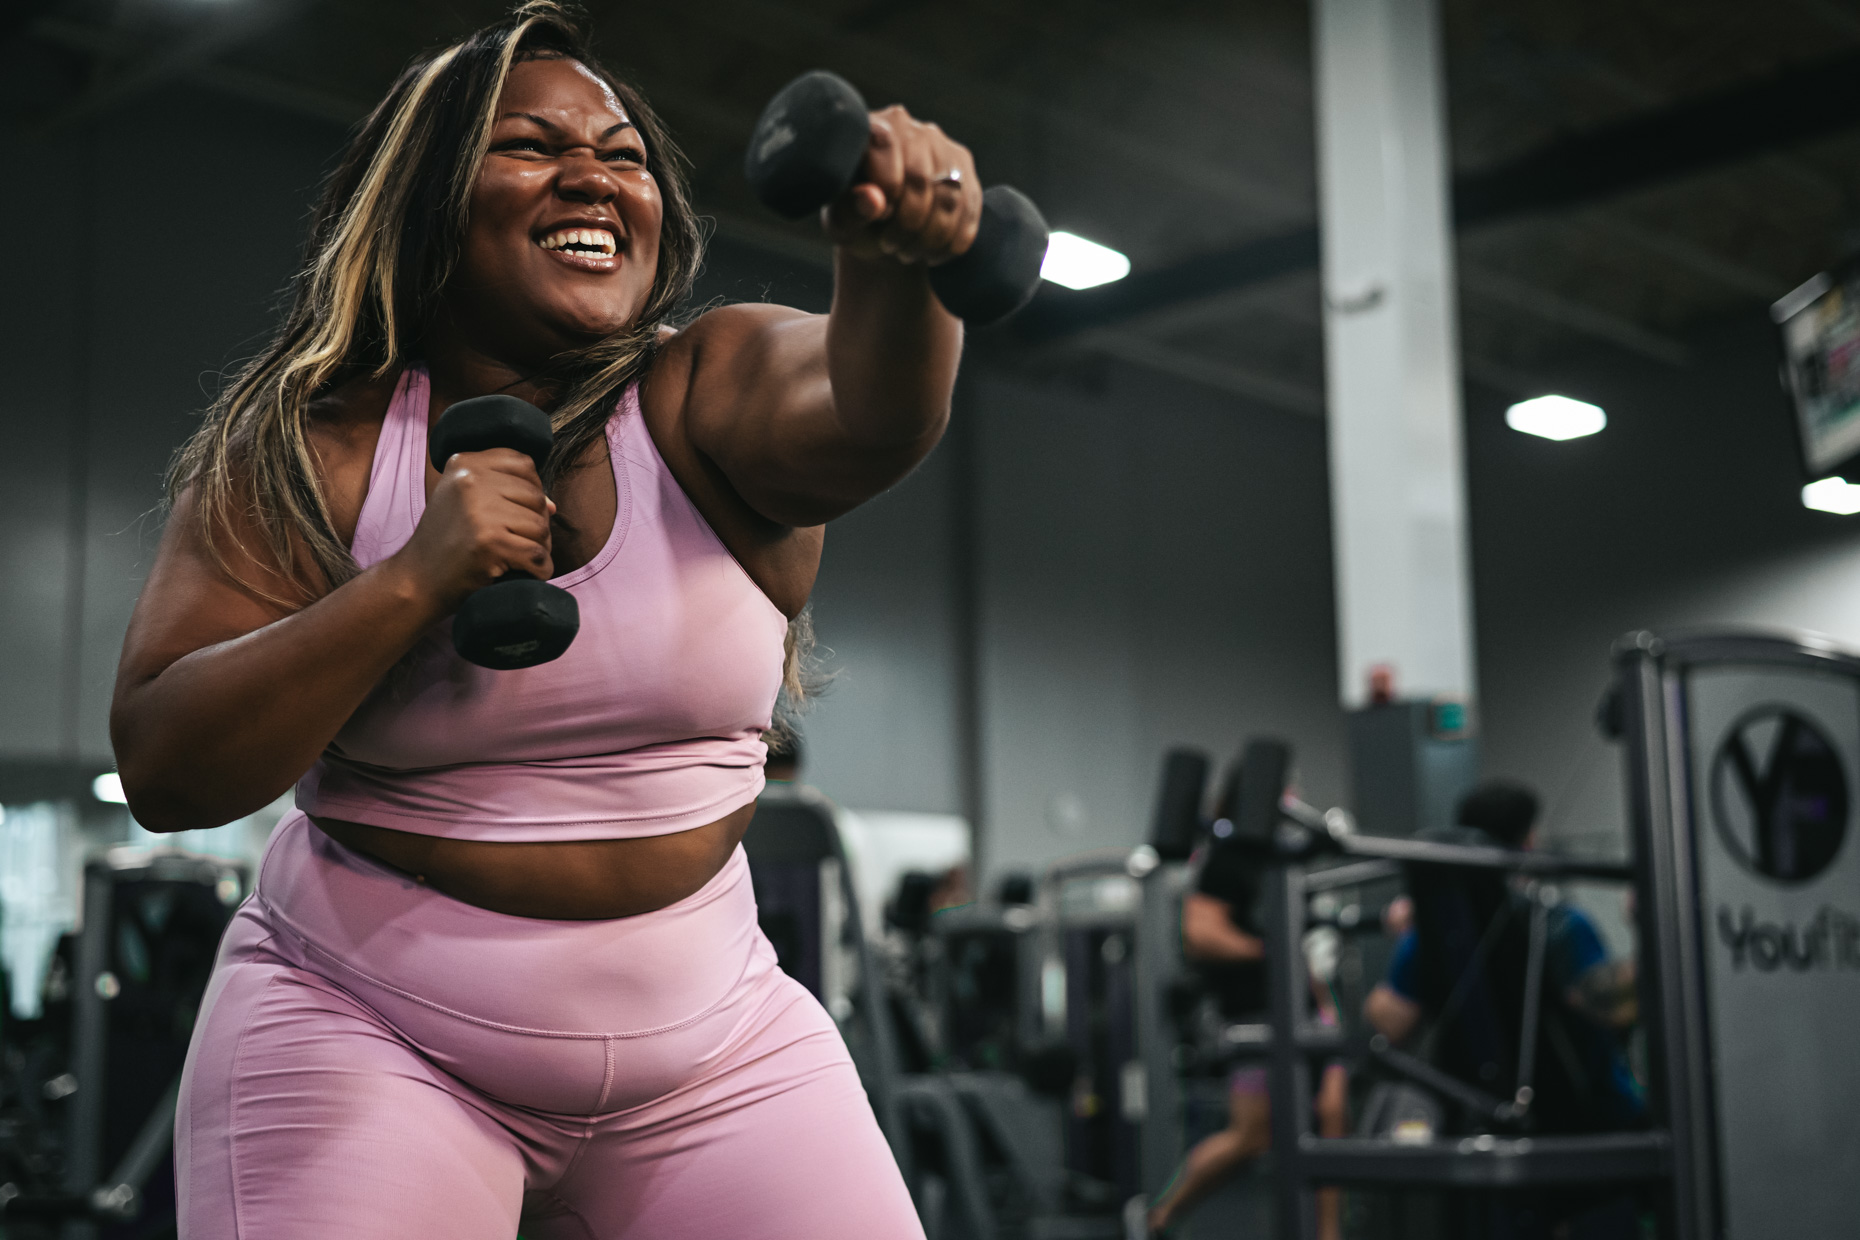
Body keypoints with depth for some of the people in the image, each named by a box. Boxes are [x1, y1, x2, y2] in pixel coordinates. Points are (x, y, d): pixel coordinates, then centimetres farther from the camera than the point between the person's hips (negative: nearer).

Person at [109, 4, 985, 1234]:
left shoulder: (709, 393, -4)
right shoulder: (308, 449, -5)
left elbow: (866, 413, -27)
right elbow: (164, 771, -11)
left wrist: (894, 263, -49)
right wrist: (414, 580, -23)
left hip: (710, 1045, 2)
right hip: (368, 1030, -1)